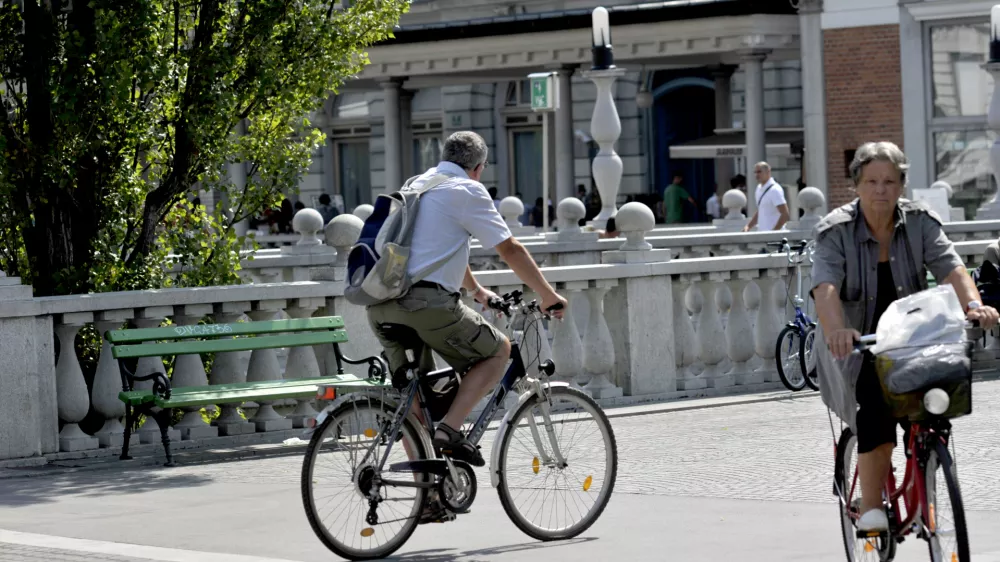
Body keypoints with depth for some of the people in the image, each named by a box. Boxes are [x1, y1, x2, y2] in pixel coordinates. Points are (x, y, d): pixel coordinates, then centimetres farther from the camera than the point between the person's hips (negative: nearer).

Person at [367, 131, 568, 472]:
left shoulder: (416, 185, 26)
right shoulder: (468, 191, 1)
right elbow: (510, 250, 2)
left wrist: (478, 291, 50)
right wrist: (548, 296, 13)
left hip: (380, 307, 8)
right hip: (426, 302, -8)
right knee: (498, 351, 11)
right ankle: (449, 431, -4)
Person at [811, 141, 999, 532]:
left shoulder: (920, 222, -4)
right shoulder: (835, 232, -12)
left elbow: (949, 267, -17)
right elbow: (825, 287, -27)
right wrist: (836, 329, -47)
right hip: (856, 346, -3)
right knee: (875, 413, -24)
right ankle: (871, 507, -12)